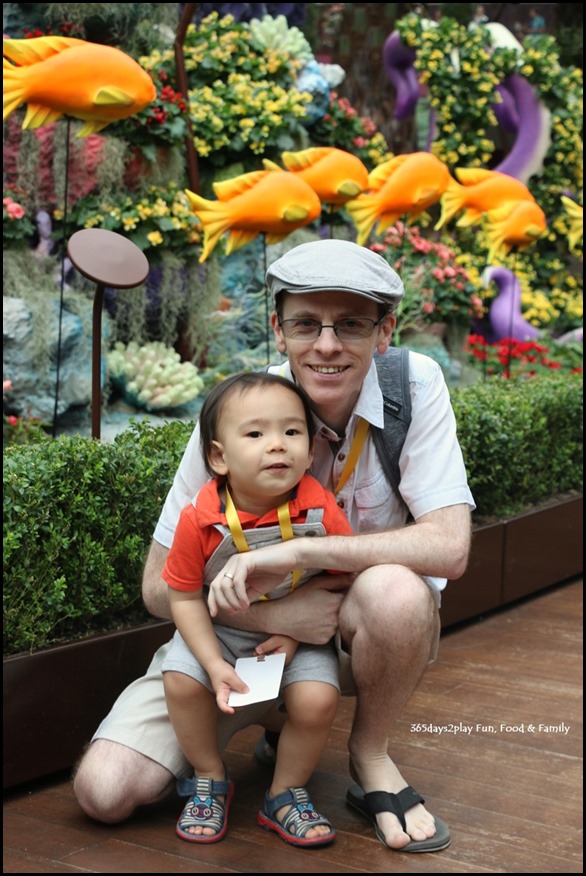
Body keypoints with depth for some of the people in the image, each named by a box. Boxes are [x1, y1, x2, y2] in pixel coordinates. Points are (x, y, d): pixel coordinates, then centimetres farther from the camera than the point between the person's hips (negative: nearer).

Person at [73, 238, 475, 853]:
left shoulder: (415, 385, -18)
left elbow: (449, 546, -27)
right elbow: (160, 586, -12)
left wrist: (294, 552, -33)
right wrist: (272, 616, -28)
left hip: (364, 630, -1)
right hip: (243, 630, 2)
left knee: (394, 590, -38)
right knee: (105, 791, -14)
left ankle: (370, 755, -6)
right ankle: (273, 719, 15)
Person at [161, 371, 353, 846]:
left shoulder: (321, 510, -24)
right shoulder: (201, 519, -24)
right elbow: (185, 597, -13)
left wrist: (296, 633, -18)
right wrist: (215, 665, -22)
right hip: (218, 629, 1)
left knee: (317, 699, -22)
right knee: (181, 680, -22)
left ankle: (286, 794, 7)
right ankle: (210, 781, 7)